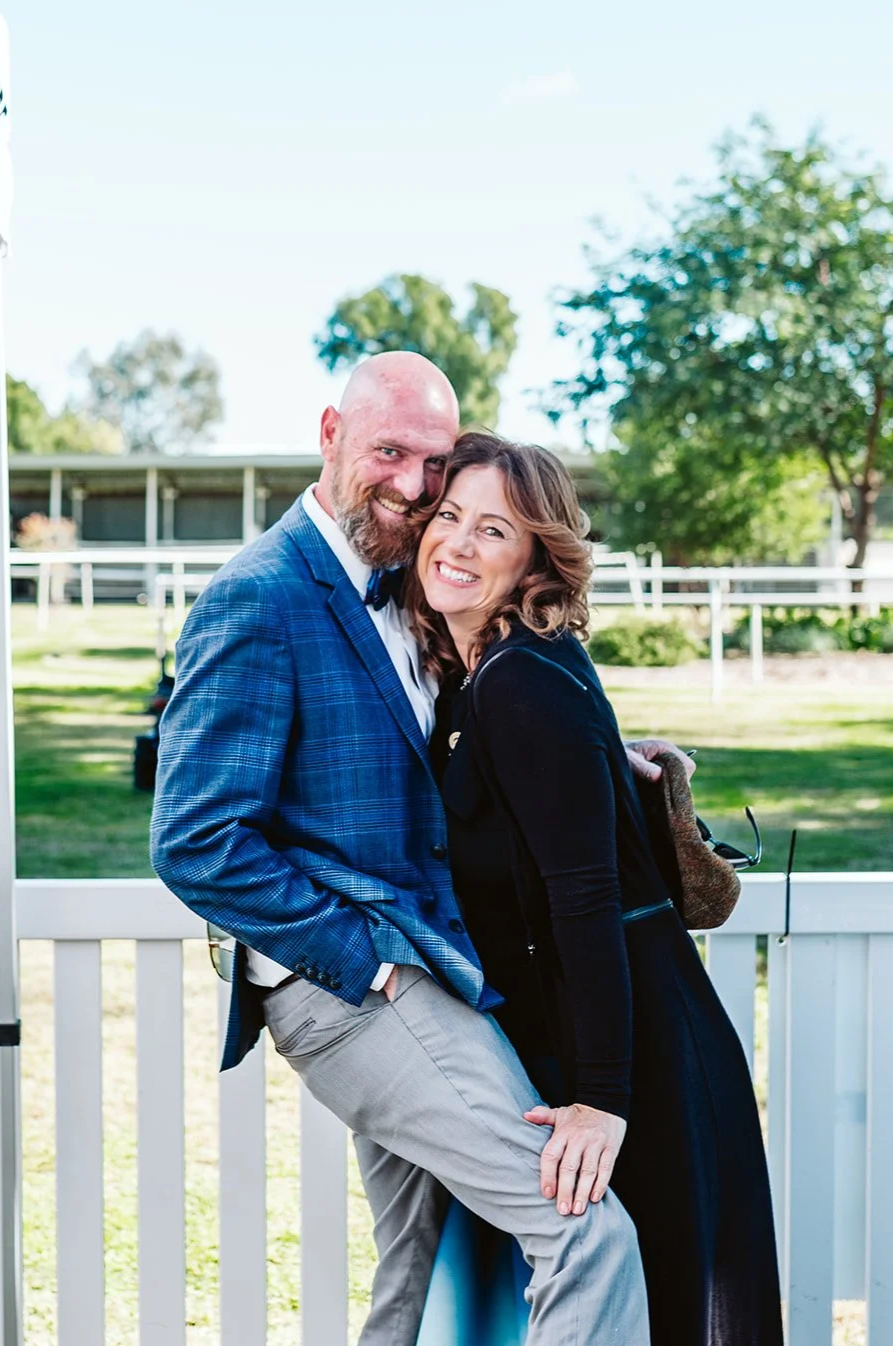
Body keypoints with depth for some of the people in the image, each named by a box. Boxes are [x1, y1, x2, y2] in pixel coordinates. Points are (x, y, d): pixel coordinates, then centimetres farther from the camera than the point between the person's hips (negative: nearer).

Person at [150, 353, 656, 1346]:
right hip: (348, 990, -10)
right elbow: (196, 842, -18)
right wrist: (365, 954, -17)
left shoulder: (392, 589, 14)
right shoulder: (259, 600, -14)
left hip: (398, 976, 10)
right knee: (590, 1229, -15)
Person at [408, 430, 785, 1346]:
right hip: (554, 1027, 9)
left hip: (622, 1034, -9)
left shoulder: (525, 684, -20)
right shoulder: (475, 675, 8)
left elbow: (586, 893, -25)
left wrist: (602, 1097, -26)